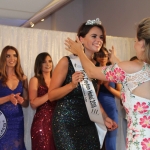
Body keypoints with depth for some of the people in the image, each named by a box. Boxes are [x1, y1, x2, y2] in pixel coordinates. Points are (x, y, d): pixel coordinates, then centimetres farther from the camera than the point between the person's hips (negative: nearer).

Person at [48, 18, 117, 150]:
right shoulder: (67, 62, -12)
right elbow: (51, 95, -10)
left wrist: (105, 117, 7)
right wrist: (72, 85, -24)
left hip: (88, 123, 5)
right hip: (65, 123, -5)